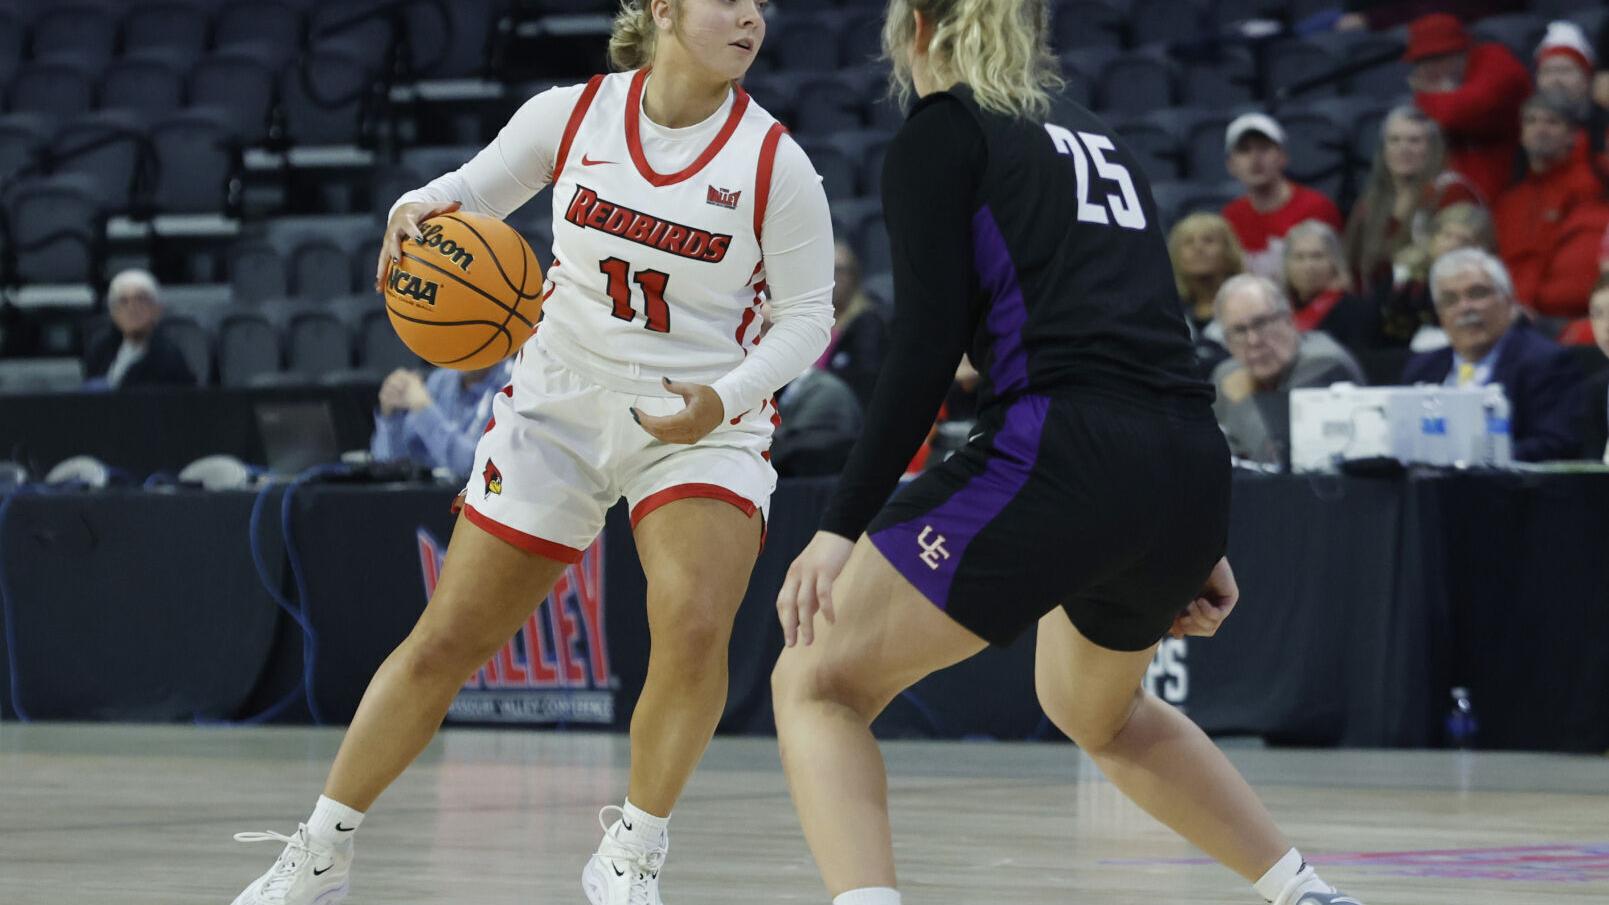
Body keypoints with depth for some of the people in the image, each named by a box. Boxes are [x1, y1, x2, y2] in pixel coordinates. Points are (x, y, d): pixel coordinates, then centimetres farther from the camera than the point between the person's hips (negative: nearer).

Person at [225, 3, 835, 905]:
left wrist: (724, 400, -21)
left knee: (695, 627, -27)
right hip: (559, 407, 2)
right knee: (446, 642, 3)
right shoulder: (572, 116, -6)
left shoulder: (775, 162, -11)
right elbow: (474, 190, 8)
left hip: (704, 425, -2)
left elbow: (807, 316, -5)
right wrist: (418, 211, -16)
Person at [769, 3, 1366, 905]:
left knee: (817, 684, 2)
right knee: (1095, 710, 35)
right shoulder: (1096, 136, 25)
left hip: (1064, 457, -7)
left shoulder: (940, 131, 5)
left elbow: (928, 347, -6)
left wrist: (841, 527, -8)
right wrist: (1195, 545, 26)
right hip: (1192, 477, 7)